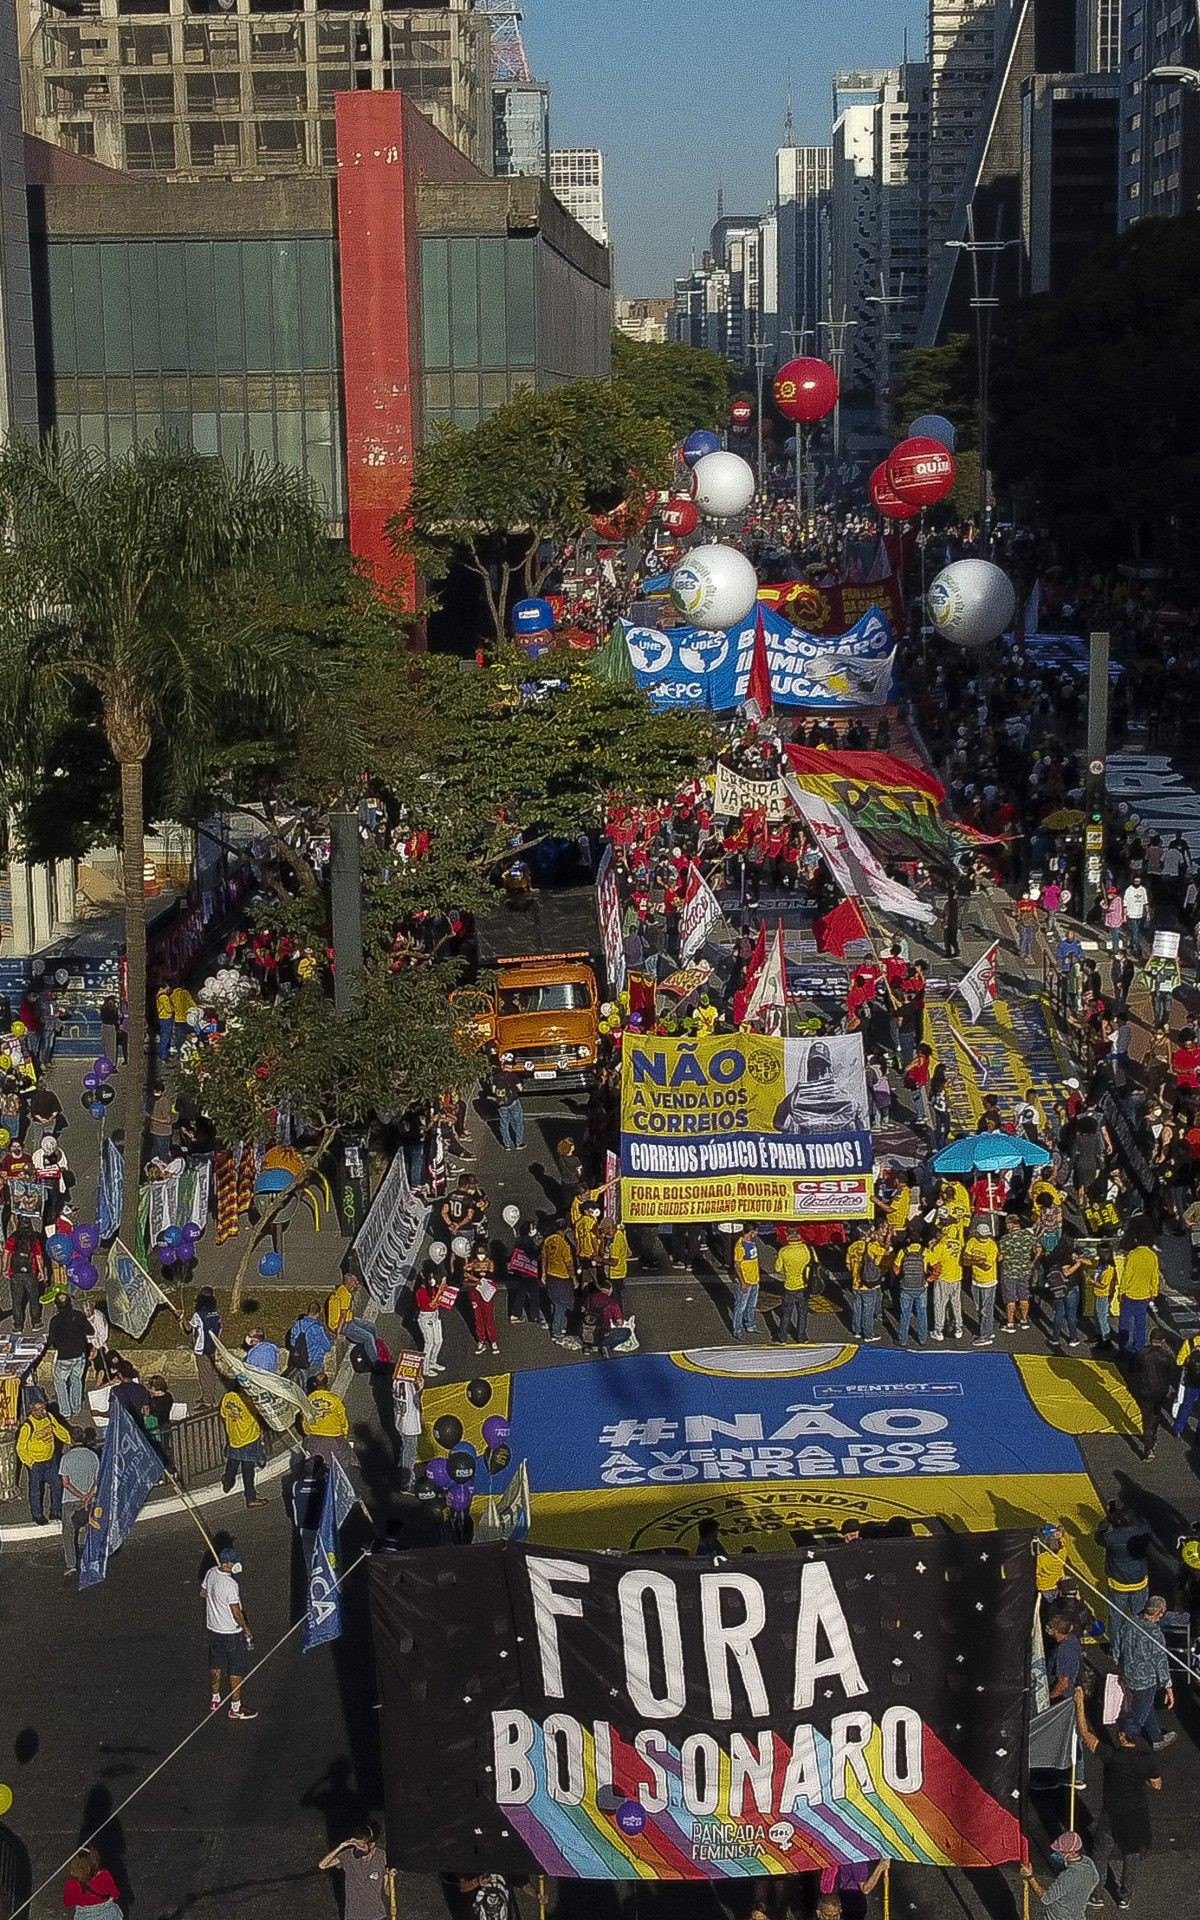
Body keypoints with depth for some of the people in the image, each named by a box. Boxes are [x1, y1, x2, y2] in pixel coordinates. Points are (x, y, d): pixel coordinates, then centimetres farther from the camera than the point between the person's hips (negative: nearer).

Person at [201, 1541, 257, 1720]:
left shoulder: (211, 1573, -6)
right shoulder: (230, 1584, -30)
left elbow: (203, 1592, 12)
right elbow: (236, 1612, -24)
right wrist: (246, 1629, -10)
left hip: (213, 1628, 8)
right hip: (231, 1632, -8)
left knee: (216, 1664, 23)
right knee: (237, 1670, 7)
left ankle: (215, 1699, 38)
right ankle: (235, 1708, 15)